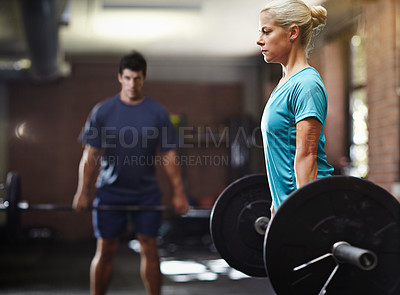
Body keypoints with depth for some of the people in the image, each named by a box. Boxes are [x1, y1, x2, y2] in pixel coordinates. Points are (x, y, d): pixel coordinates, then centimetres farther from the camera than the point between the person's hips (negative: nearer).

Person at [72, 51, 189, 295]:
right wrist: (83, 193, -5)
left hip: (147, 193, 1)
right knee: (105, 251, 3)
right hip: (110, 192, -1)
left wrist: (179, 193, -3)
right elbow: (91, 155, -1)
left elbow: (169, 155, 1)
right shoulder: (103, 111, -2)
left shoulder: (158, 113, 0)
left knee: (150, 249, 4)